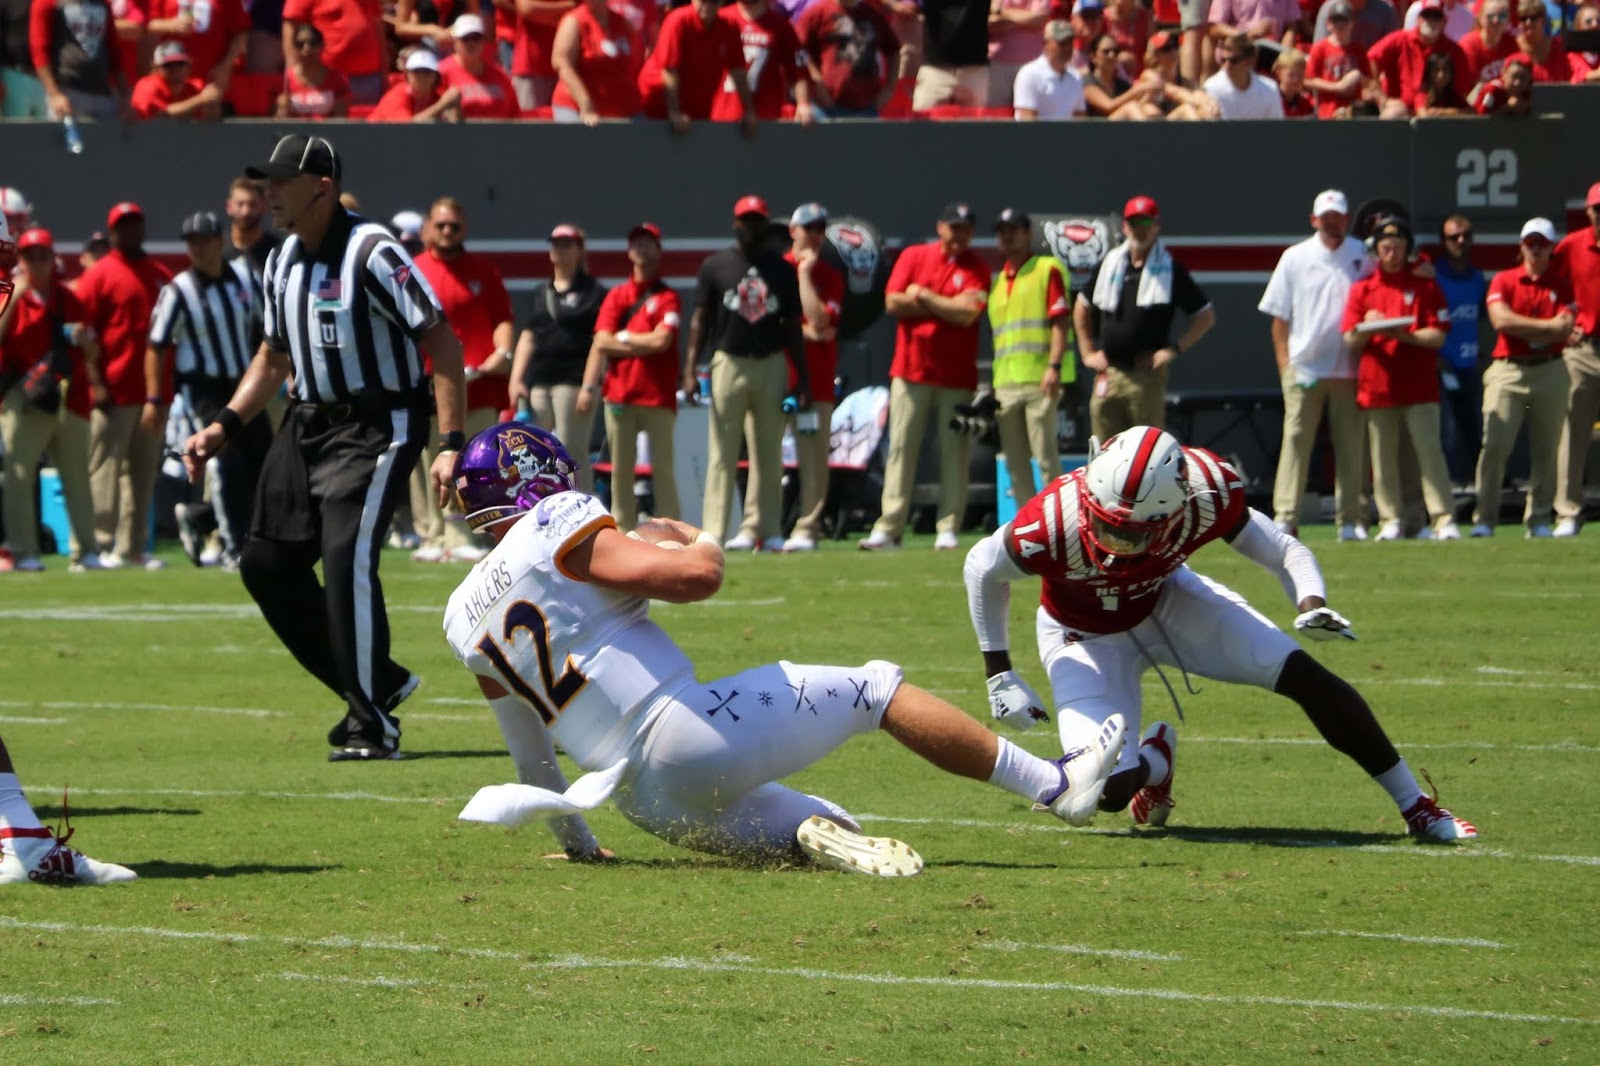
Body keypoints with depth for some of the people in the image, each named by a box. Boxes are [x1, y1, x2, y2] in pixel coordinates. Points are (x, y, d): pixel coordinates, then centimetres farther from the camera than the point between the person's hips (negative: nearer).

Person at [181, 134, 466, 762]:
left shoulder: (371, 254, -17)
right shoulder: (282, 263, 9)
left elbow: (441, 342, -18)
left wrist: (451, 444, -25)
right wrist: (225, 426, 11)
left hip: (376, 427, -9)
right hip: (308, 423, 9)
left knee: (346, 559, -20)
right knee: (268, 563, 6)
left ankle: (374, 727, -9)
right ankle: (378, 684, 21)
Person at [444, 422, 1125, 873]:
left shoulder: (466, 619, 15)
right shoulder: (556, 529, -6)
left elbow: (530, 753, 22)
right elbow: (697, 577, -15)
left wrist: (574, 841, 35)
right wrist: (698, 542, 9)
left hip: (646, 804, 8)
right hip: (683, 736, -7)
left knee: (831, 832, 21)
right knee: (874, 688, 8)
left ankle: (813, 835, -15)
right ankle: (1055, 784, 7)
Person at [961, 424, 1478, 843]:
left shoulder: (1206, 496, -32)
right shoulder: (1055, 524, -38)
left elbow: (1284, 551, -15)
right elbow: (983, 570, -16)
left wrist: (1312, 604, -36)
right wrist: (999, 675, -13)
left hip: (1167, 601, 2)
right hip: (1087, 635, -2)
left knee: (1304, 675, -14)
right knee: (1111, 790, -20)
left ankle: (1416, 807, 2)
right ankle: (1152, 760, 21)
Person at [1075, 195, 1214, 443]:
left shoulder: (1170, 269, 1)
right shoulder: (1108, 265, 13)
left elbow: (1206, 316, 4)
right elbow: (1082, 308, 26)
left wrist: (1174, 349, -5)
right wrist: (1087, 352, 16)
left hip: (1146, 376, -4)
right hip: (1108, 374, 4)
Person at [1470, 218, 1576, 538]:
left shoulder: (1563, 285, 10)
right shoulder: (1503, 281, 8)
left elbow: (1566, 330, -3)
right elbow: (1501, 320, -9)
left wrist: (1523, 329, -10)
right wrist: (1548, 326, -9)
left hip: (1549, 371, 1)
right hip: (1507, 371, -1)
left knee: (1546, 449, 1)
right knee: (1495, 444, -12)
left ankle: (1538, 520, 8)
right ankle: (1484, 519, -10)